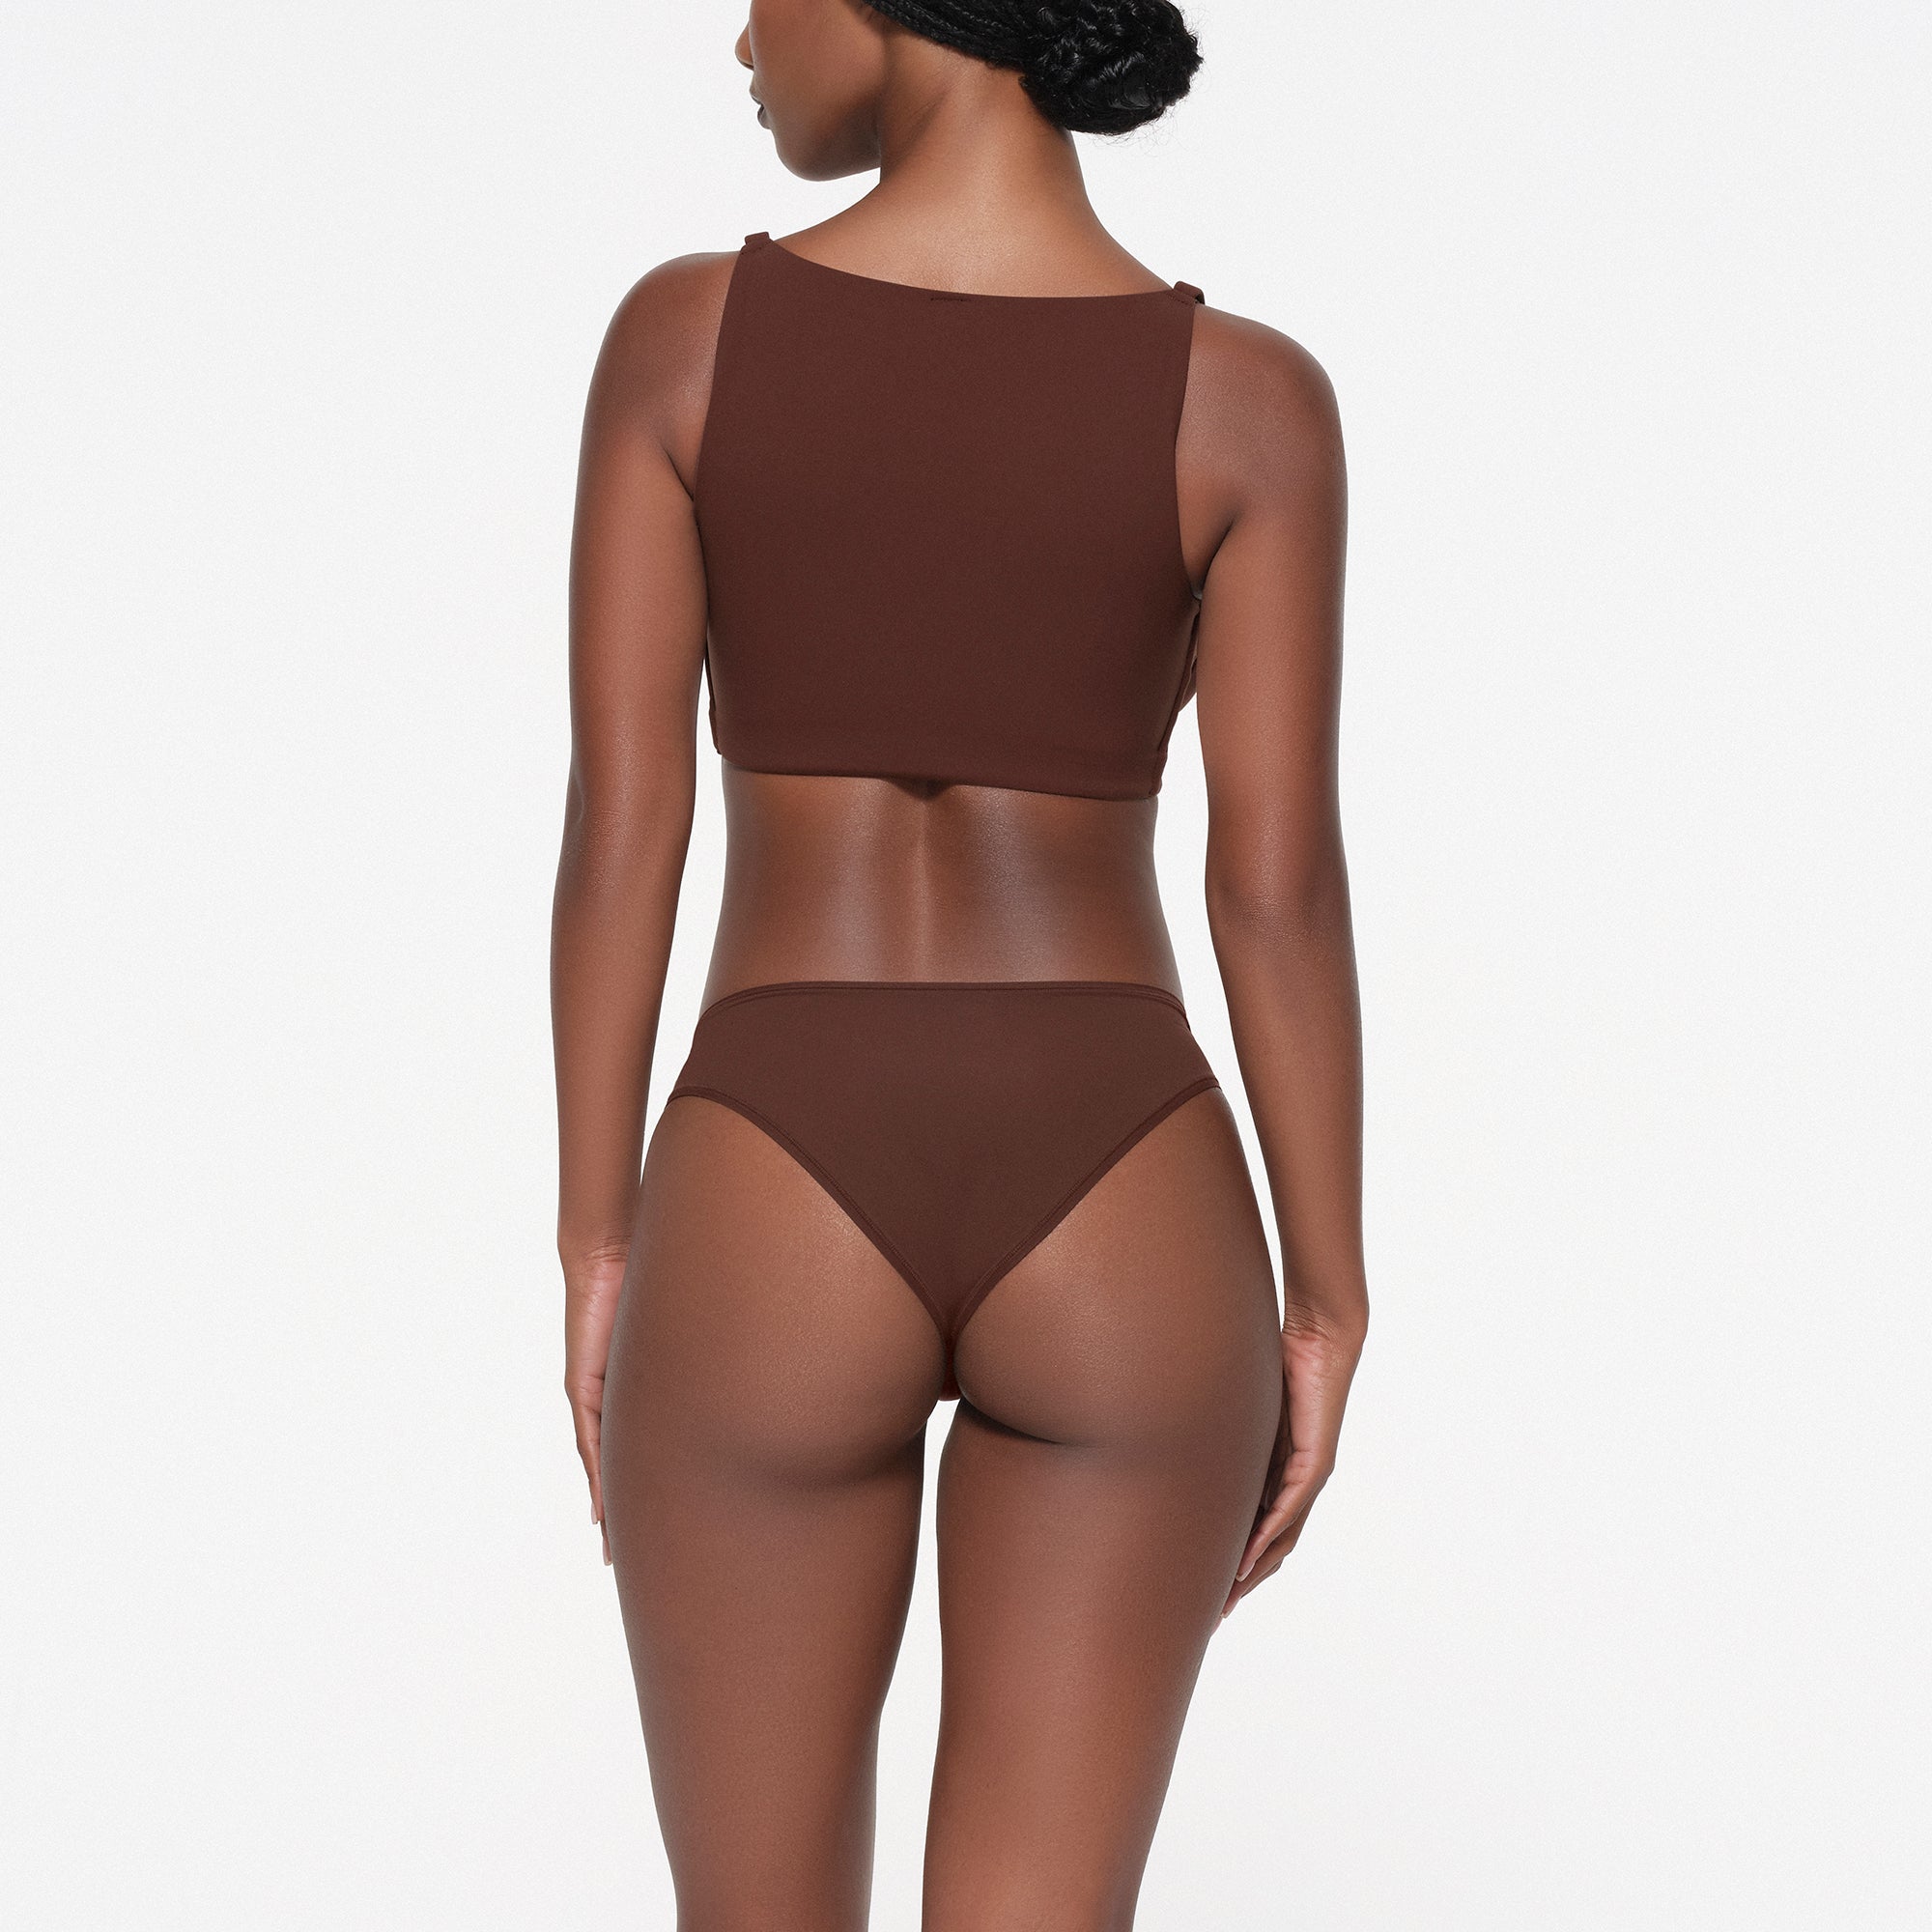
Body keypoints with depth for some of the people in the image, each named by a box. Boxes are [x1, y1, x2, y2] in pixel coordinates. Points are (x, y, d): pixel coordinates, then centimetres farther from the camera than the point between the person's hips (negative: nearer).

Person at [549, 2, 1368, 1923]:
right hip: (1123, 1244, 1)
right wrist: (1328, 1312, 5)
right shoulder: (1252, 398, -3)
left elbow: (617, 824, -4)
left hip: (773, 1244, 0)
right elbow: (1281, 895, -5)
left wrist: (598, 1248, 5)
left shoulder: (679, 334, -3)